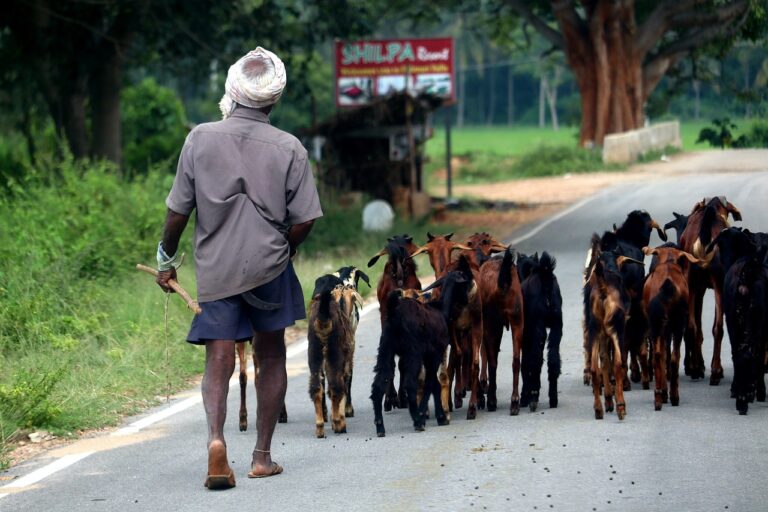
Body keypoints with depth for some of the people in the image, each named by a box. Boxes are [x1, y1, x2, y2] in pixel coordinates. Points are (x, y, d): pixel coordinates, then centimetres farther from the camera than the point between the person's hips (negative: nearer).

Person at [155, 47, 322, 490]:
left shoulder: (201, 139, -6)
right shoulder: (289, 148, -7)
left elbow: (179, 210, -3)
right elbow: (304, 221, -6)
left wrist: (167, 258, 12)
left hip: (215, 269, 0)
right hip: (269, 267, 0)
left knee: (219, 361, 3)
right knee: (271, 357, 15)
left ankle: (216, 435, -23)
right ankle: (263, 455, 17)